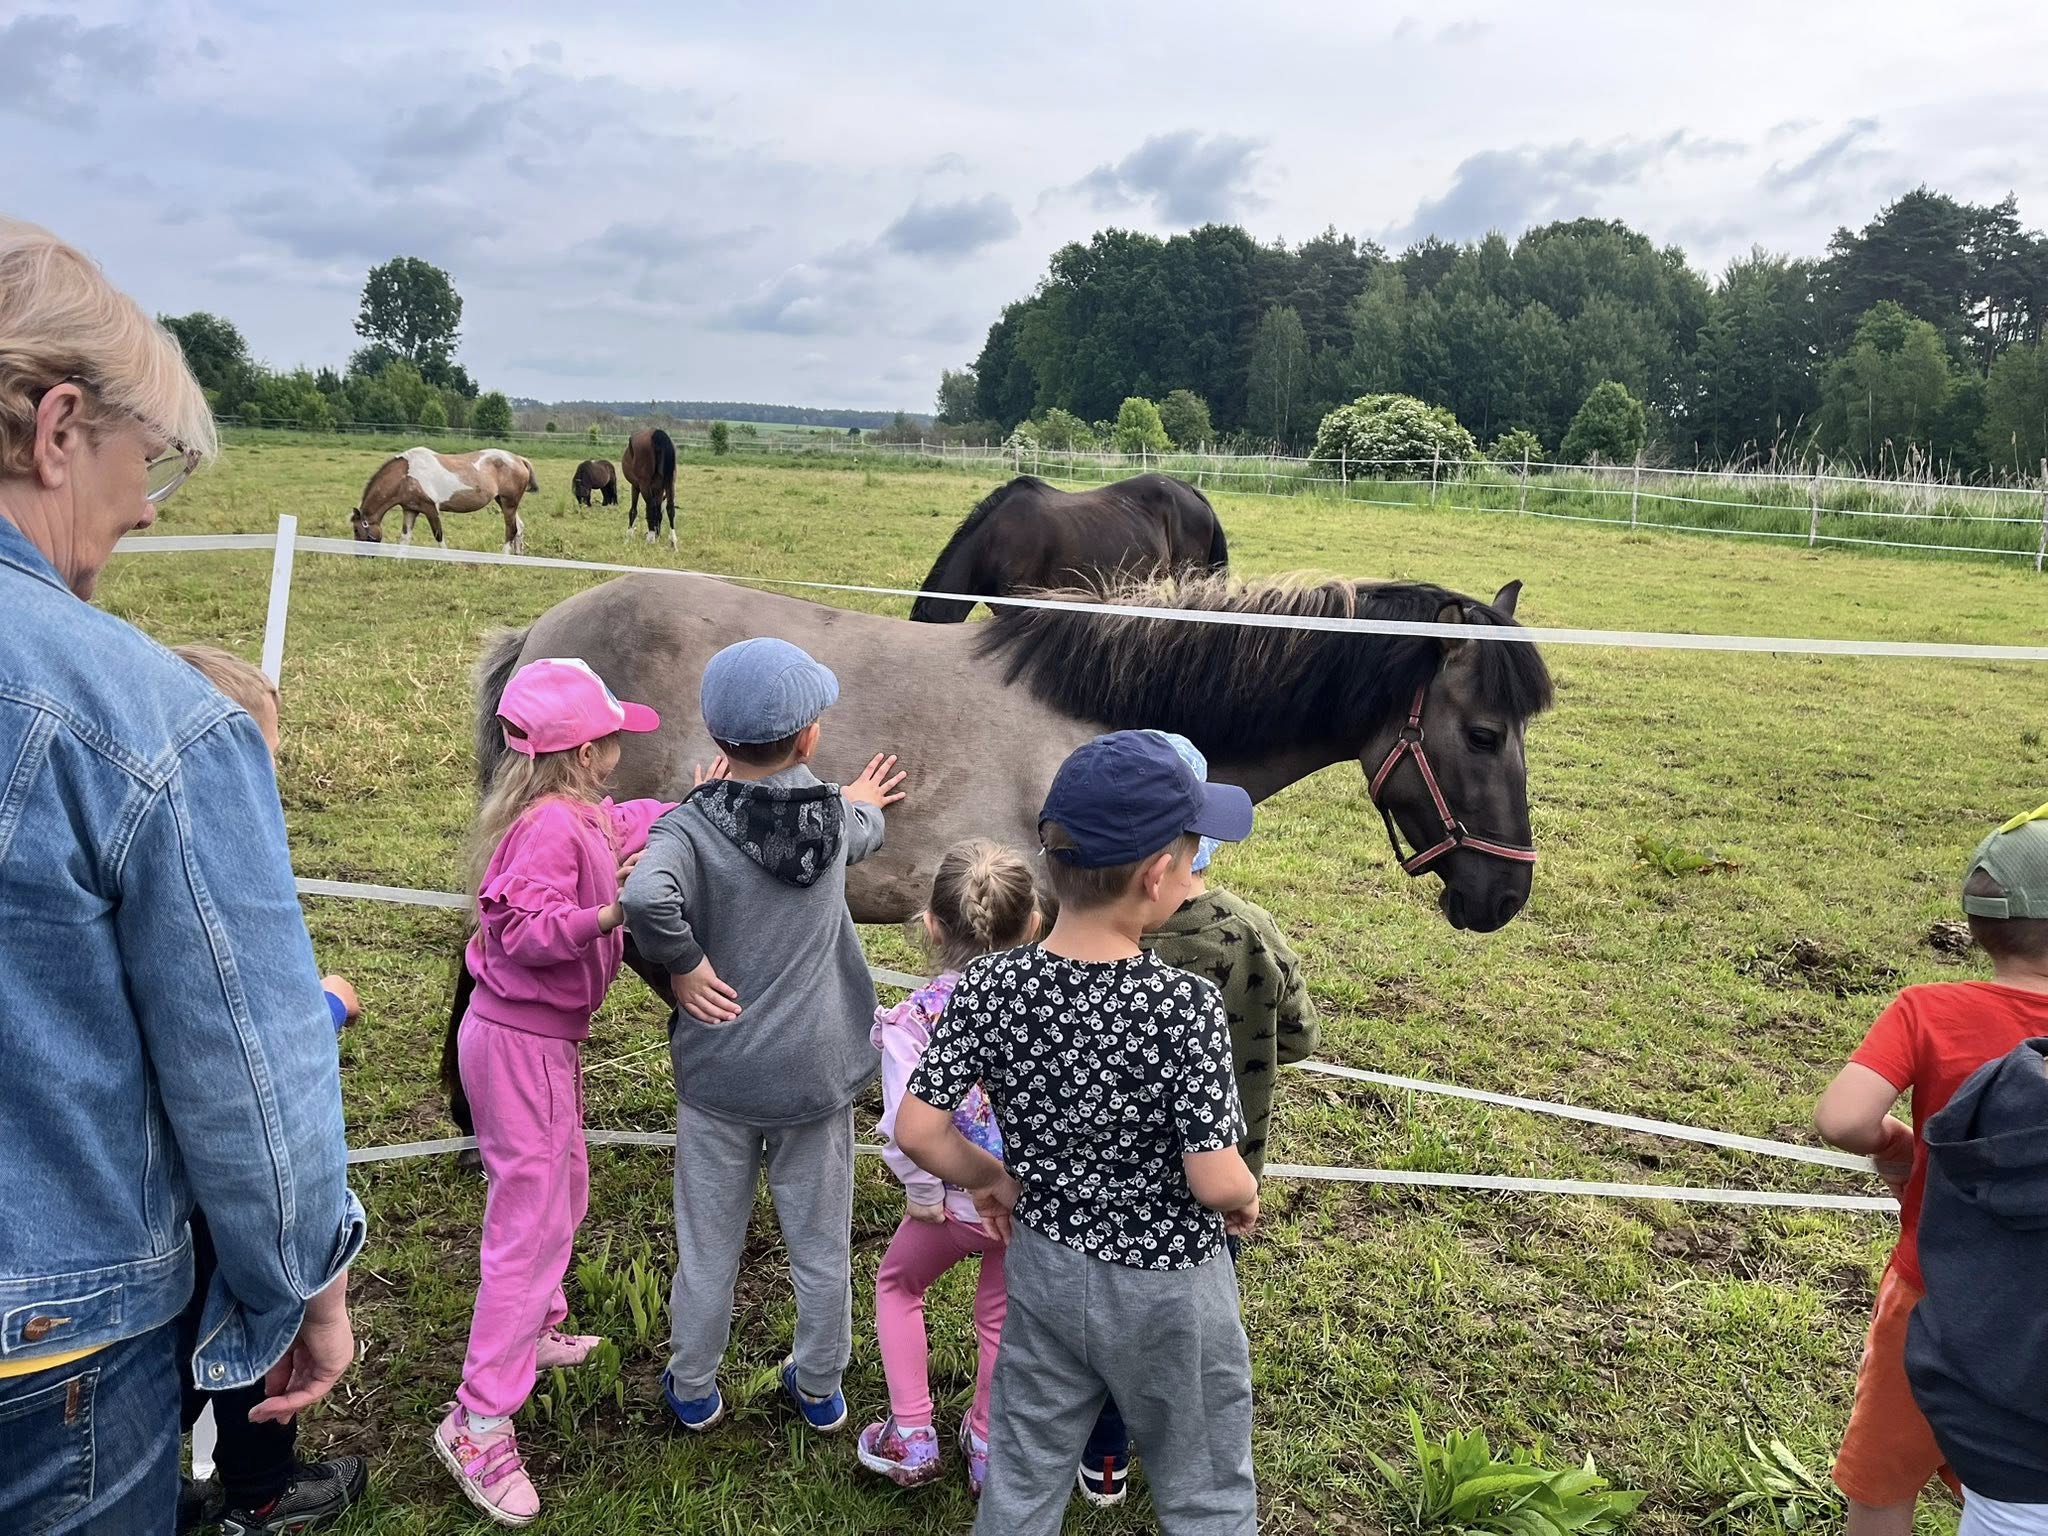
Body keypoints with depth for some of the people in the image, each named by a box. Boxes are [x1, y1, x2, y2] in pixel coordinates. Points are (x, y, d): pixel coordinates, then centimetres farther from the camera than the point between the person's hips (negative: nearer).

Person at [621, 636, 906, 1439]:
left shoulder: (692, 825, -18)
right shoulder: (835, 816, -7)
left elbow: (646, 898, -39)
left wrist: (684, 966, -21)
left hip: (719, 1073, -2)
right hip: (818, 1070, 2)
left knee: (708, 1248, 17)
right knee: (821, 1246, 18)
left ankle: (693, 1392, 36)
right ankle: (818, 1391, 37)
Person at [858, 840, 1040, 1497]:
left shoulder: (915, 1016, -20)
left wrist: (924, 1196, -11)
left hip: (959, 1199, -2)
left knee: (897, 1283, 28)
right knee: (1001, 1315, 25)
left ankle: (911, 1439, 30)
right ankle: (989, 1453, 42)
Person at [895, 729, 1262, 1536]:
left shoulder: (989, 987, -16)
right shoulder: (1184, 1006, -28)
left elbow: (917, 1132, -12)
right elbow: (1215, 1182, -25)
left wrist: (995, 1178, 5)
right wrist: (1246, 1200, -3)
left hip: (1045, 1268, 4)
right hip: (1168, 1288, -3)